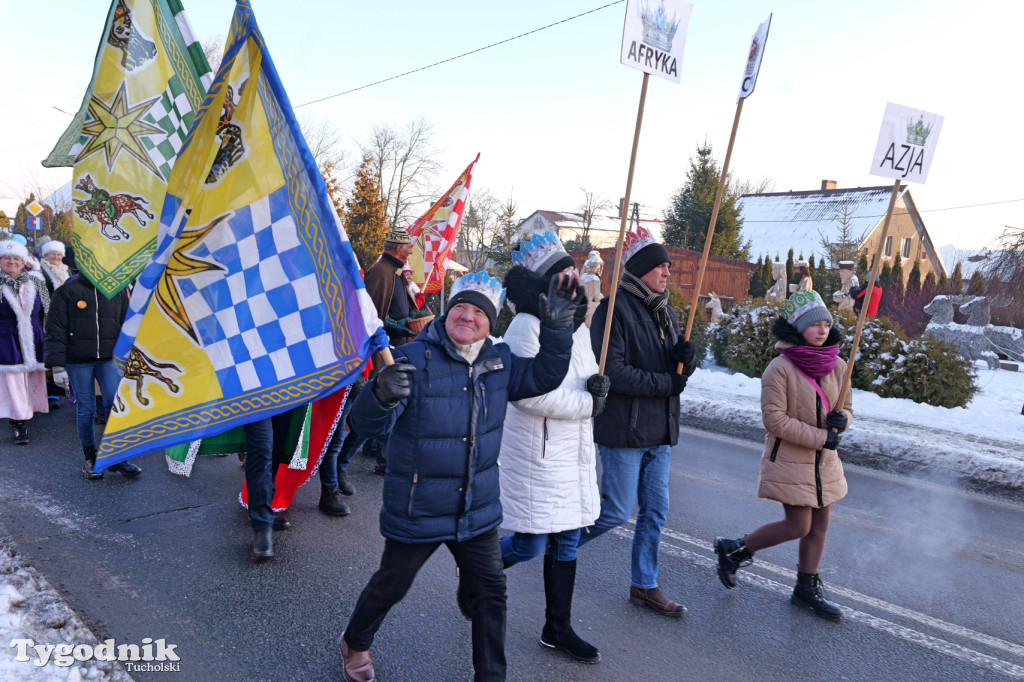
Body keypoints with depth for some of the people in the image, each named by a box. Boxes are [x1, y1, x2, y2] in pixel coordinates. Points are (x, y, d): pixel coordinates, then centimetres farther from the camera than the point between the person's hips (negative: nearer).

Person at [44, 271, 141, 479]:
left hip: (109, 359, 2)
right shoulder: (67, 290, -1)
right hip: (78, 361, -1)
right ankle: (90, 458, 20)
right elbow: (56, 329, -2)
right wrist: (57, 365, -8)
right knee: (85, 410, 5)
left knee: (114, 403, -11)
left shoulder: (118, 290, 8)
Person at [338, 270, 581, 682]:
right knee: (390, 587, 18)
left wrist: (557, 328, -13)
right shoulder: (415, 359, -20)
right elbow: (365, 424, -25)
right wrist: (381, 395, -51)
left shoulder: (499, 362, -2)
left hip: (477, 510, 4)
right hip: (416, 511, -4)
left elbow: (543, 377, 3)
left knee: (491, 591, 12)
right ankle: (355, 644, 50)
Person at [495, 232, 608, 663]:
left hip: (574, 450, 8)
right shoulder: (527, 326, -18)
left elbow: (588, 371, 18)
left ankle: (558, 628, 32)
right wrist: (588, 403, -17)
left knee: (566, 541, 15)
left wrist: (598, 382, -6)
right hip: (535, 452, -8)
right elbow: (530, 393, -25)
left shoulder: (576, 324, 9)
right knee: (530, 544, 2)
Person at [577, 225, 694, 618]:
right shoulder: (615, 309, -12)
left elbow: (678, 370, 14)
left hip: (660, 430, 8)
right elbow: (612, 370, -21)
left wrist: (685, 358, -9)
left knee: (655, 511, 13)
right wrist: (665, 383, -16)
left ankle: (644, 585, 28)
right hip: (623, 428, -8)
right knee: (616, 511, -1)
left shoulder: (665, 312, 13)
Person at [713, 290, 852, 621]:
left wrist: (842, 418, -10)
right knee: (799, 526, -4)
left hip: (824, 462, 7)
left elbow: (846, 407, 14)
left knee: (820, 525, 13)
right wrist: (821, 438, -20)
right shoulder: (780, 368, -18)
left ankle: (807, 589, 31)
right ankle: (734, 550, 18)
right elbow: (774, 419, -21)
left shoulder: (837, 366, 3)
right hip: (789, 459, -7)